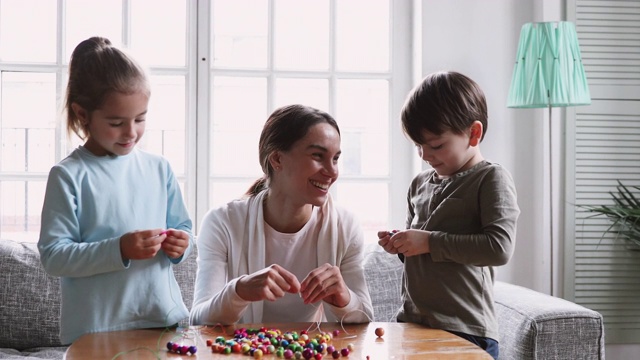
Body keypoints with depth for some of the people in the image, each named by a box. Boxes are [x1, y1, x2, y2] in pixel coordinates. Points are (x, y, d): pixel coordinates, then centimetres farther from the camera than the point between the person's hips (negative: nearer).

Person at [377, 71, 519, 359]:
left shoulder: (491, 179, -8)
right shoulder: (420, 184, 12)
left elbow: (500, 247, -21)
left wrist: (430, 242, -20)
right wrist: (399, 245, 2)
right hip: (411, 322, 7)